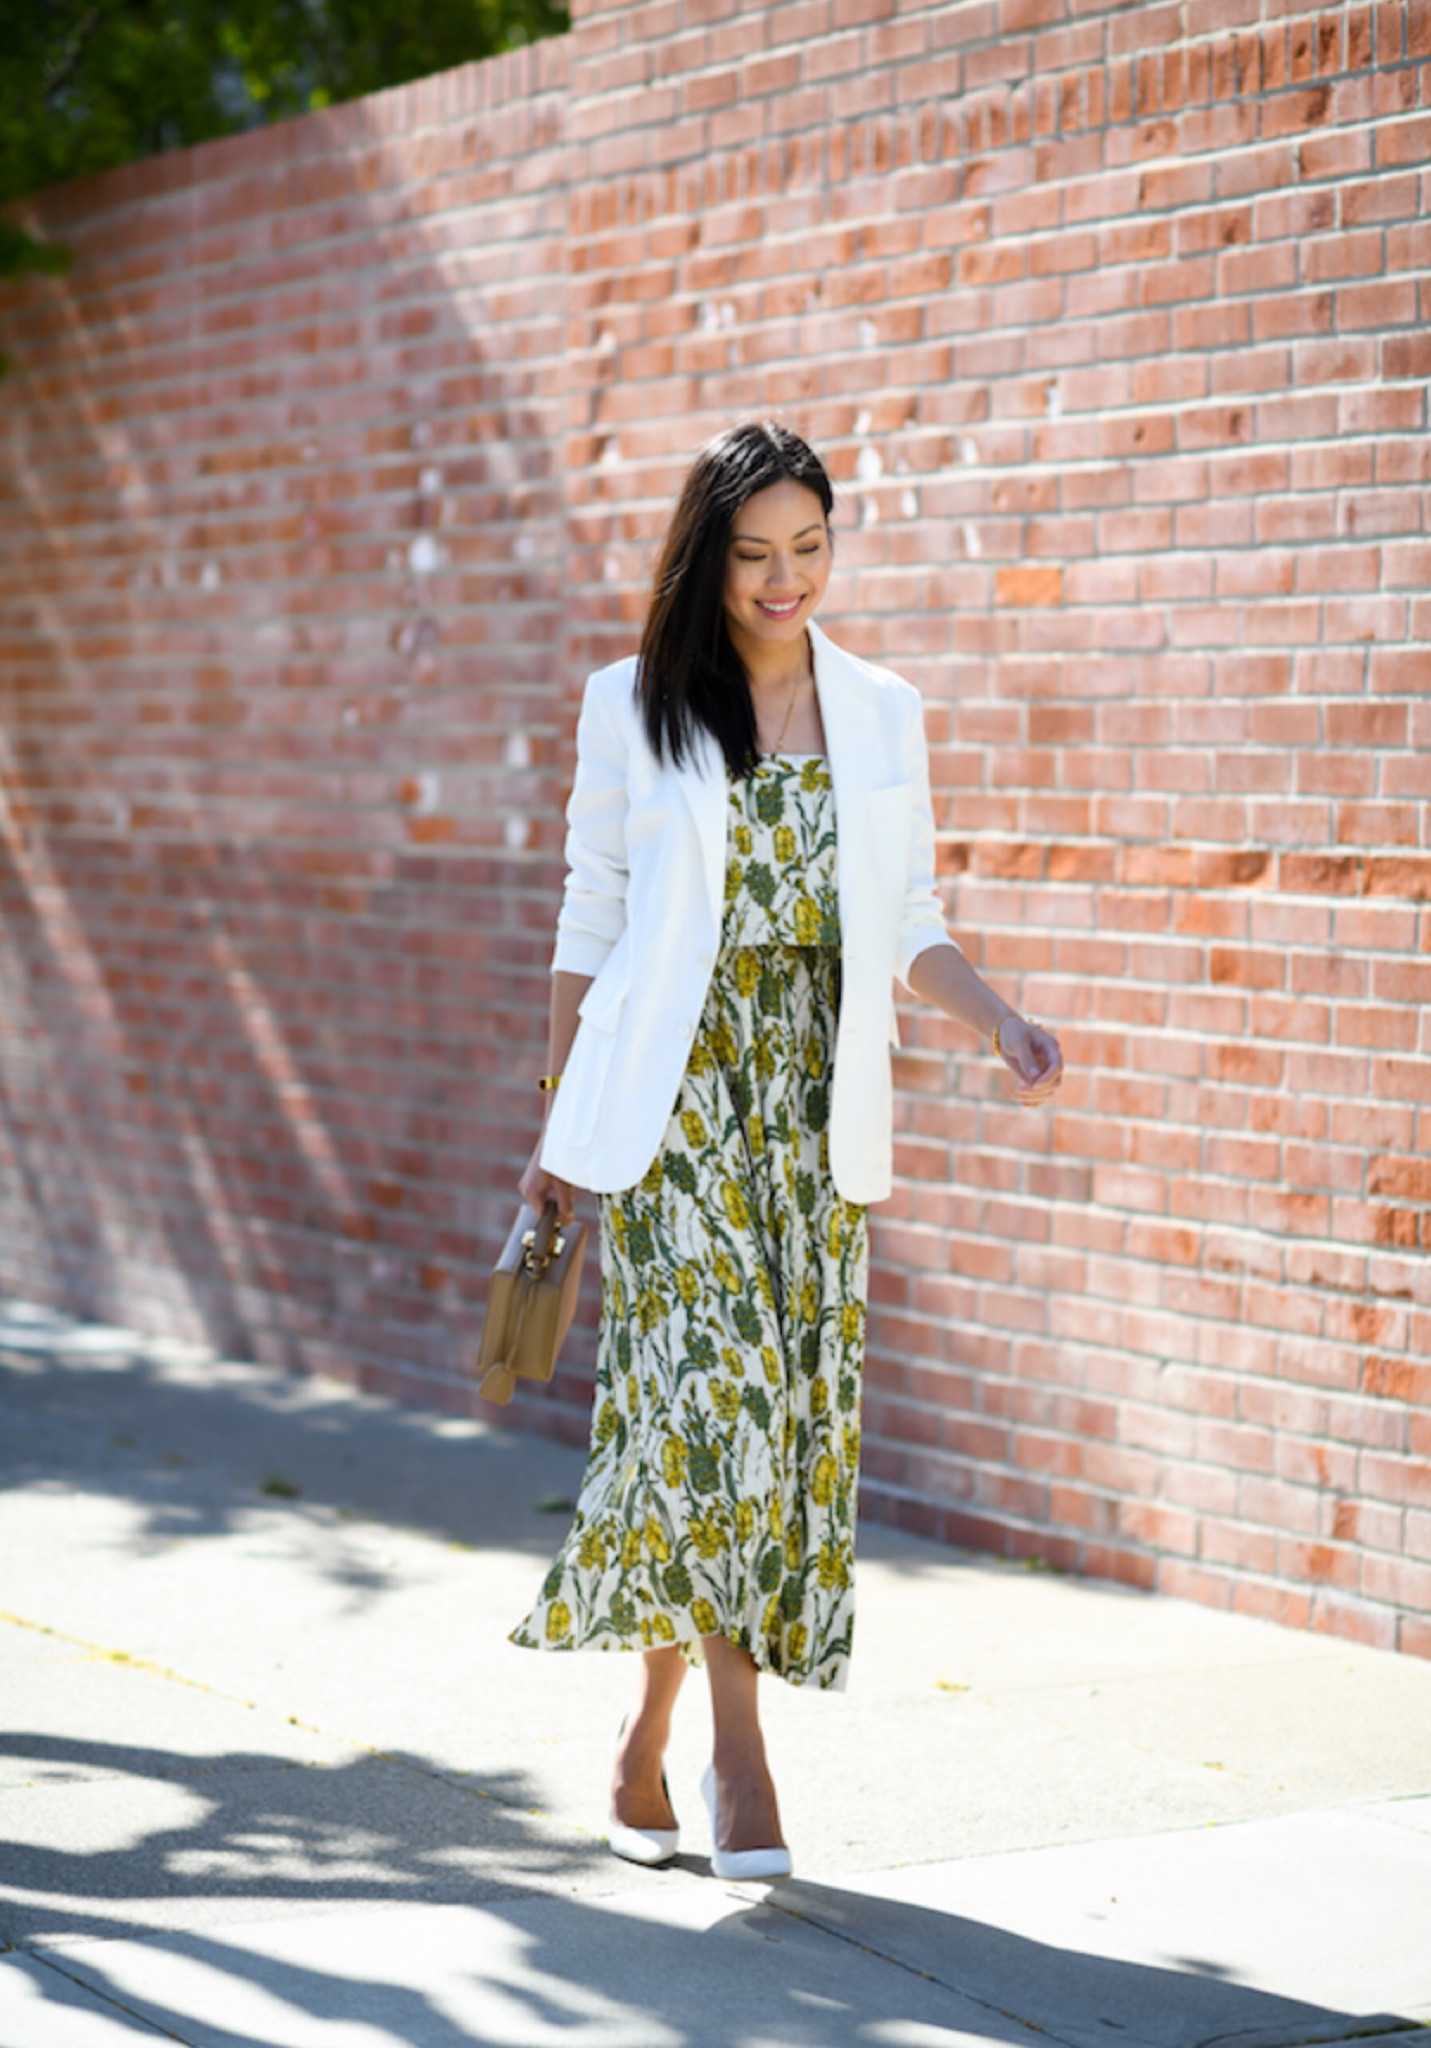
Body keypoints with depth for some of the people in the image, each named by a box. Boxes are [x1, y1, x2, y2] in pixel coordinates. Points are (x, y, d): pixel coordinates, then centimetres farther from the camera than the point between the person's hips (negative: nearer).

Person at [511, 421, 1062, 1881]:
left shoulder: (883, 716, 9)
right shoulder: (631, 709, 2)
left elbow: (908, 925, 12)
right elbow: (590, 920, 6)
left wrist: (999, 1021, -6)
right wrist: (559, 1120, 5)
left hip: (811, 1104, 3)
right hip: (671, 1096, -3)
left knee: (792, 1407, 2)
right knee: (712, 1387, -15)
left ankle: (650, 1732, 16)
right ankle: (737, 1747, -9)